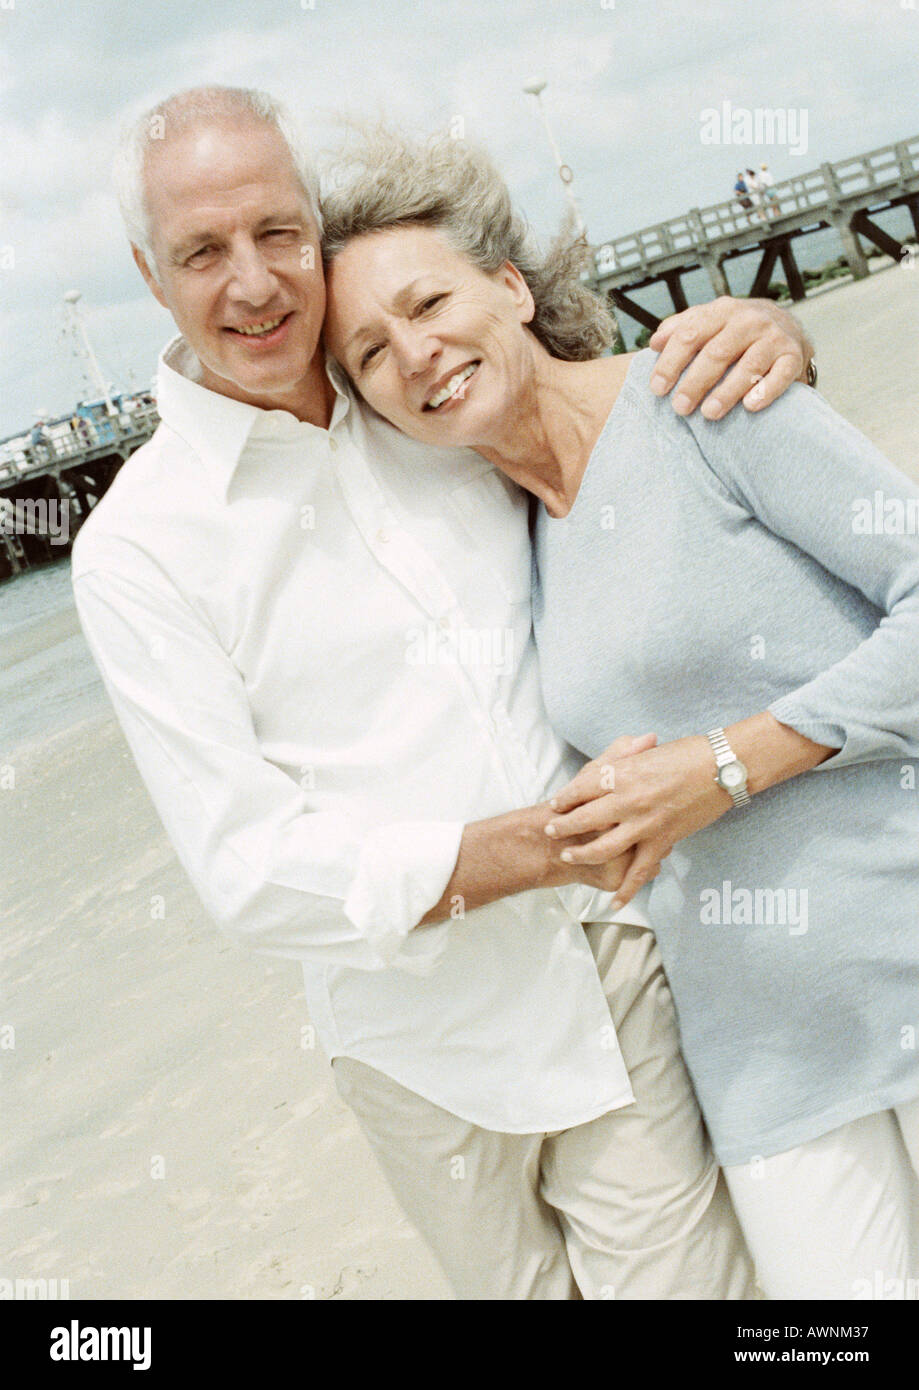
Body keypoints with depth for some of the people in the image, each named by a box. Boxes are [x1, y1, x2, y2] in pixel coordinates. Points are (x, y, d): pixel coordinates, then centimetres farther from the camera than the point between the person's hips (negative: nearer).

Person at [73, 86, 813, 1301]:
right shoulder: (136, 549, -9)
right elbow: (248, 866, -13)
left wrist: (763, 334, -9)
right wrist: (526, 847, -25)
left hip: (617, 962, 2)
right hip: (428, 1039, -2)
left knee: (684, 1274, 5)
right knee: (520, 1284, 16)